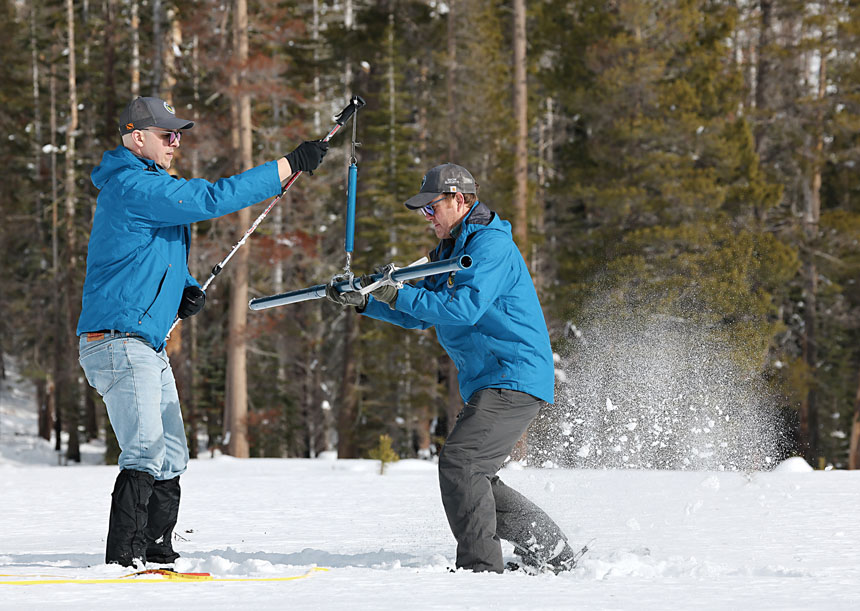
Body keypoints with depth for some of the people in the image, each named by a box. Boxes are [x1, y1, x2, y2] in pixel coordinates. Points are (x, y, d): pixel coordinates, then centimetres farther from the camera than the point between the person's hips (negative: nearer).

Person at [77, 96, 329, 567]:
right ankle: (123, 560, -18)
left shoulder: (150, 185, 20)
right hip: (120, 342, -11)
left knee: (170, 459, 11)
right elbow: (213, 199, -23)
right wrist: (292, 165, -21)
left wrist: (186, 290, 7)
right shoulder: (134, 187, -15)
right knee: (146, 454, -18)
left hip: (149, 345, 11)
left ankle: (156, 555, 18)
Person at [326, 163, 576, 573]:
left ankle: (481, 566, -18)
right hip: (487, 384, 11)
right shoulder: (450, 252, 20)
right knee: (473, 478, 11)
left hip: (515, 379, -11)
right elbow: (419, 317, 21)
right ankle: (553, 554, 18)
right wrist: (364, 301, 7)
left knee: (459, 460, -19)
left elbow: (464, 308, -26)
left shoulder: (490, 244, -13)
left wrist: (399, 295, -25)